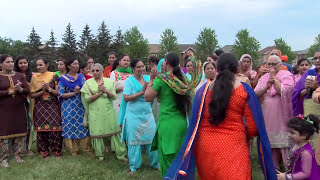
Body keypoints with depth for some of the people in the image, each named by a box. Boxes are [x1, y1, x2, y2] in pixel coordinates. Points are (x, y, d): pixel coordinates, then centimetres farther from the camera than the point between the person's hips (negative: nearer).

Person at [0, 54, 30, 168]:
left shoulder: (20, 76, 8)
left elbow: (27, 90, 4)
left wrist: (20, 89, -15)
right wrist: (10, 91, -18)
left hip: (19, 109, 4)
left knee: (20, 131, 6)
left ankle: (17, 155, 19)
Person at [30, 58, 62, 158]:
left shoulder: (53, 76, 2)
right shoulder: (34, 78, 7)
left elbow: (58, 92, 0)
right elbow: (32, 94, 3)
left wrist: (49, 88, -16)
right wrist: (42, 91, -12)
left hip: (53, 106, -1)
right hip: (40, 107, 2)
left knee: (55, 127, -6)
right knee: (42, 128, 2)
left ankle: (56, 150, 7)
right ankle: (44, 150, 14)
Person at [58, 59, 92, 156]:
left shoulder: (81, 77, 10)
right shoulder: (63, 79, 0)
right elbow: (61, 94, -6)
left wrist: (80, 89, -13)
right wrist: (74, 93, -14)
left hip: (81, 106, 3)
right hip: (69, 107, -2)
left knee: (84, 126, 1)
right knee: (71, 127, 1)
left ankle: (87, 148, 12)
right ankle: (73, 150, 13)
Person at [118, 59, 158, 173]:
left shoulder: (147, 79, 5)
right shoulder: (129, 81, -6)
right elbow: (126, 98, -15)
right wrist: (141, 92, -17)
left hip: (147, 114, 4)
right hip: (134, 115, -3)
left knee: (152, 138, 4)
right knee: (134, 140, 6)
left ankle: (155, 163, 21)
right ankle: (134, 166, 20)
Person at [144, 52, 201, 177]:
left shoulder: (161, 79, -10)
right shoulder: (183, 78, 6)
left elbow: (147, 97, -6)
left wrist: (151, 80, 2)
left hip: (167, 124, -6)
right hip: (182, 123, 6)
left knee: (167, 158, 5)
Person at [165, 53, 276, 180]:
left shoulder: (204, 88, -1)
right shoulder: (244, 90, -5)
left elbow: (194, 122, -1)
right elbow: (253, 127, -7)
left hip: (205, 146, 3)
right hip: (233, 148, -3)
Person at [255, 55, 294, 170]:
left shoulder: (287, 75, -3)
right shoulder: (263, 78, 12)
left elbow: (284, 91, -19)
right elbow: (255, 95, 3)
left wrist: (274, 78, -12)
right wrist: (266, 87, -13)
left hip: (282, 117, -5)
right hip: (267, 118, 5)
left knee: (284, 144, -4)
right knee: (270, 144, 13)